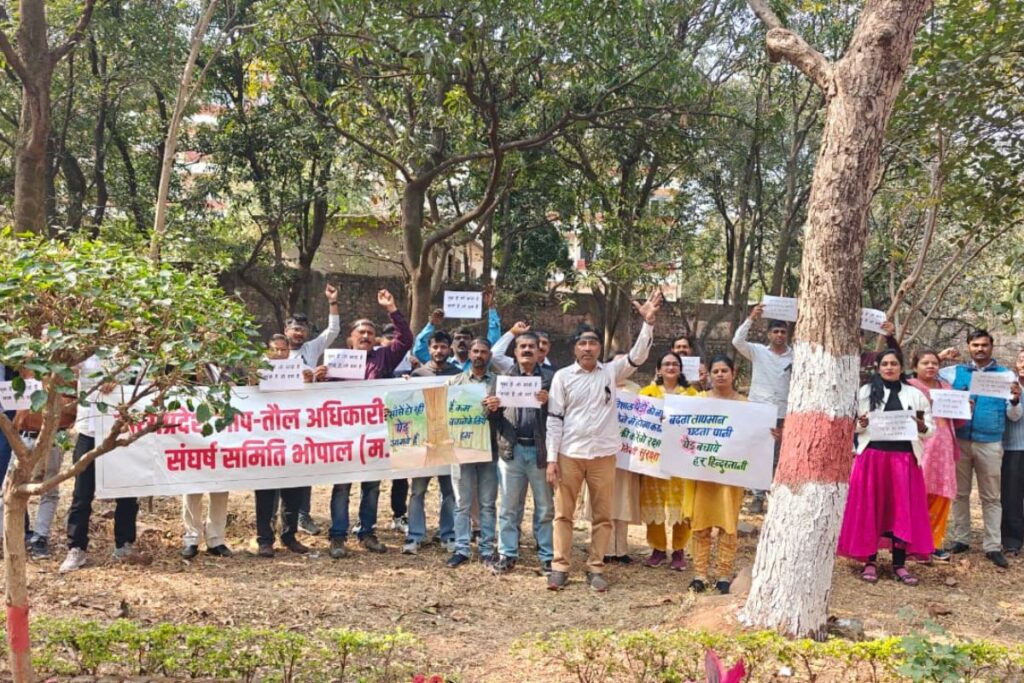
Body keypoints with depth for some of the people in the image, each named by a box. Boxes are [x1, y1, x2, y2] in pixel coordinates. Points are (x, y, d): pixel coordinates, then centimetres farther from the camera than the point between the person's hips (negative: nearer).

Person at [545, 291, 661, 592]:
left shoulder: (611, 372, 5)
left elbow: (638, 355, -8)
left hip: (603, 455, 1)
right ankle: (559, 567, 15)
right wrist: (551, 458, -6)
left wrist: (648, 322, -21)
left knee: (602, 515, 7)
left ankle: (595, 568, 18)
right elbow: (554, 419, -1)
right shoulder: (562, 376, 1)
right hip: (569, 454, -1)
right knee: (563, 513, 6)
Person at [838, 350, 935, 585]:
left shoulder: (915, 395, 10)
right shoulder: (866, 391, 6)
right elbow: (852, 426, 5)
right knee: (870, 508, 1)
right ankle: (870, 562, 10)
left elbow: (931, 429, 8)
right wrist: (862, 424, -16)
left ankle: (899, 564, 10)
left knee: (903, 510, 1)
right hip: (872, 457, -1)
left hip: (904, 458, 1)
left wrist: (922, 428, -14)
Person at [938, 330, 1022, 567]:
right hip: (959, 441, 1)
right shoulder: (956, 372, 6)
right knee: (960, 493, 9)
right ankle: (961, 539, 19)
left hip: (990, 444, -1)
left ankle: (993, 546, 8)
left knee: (991, 496, 4)